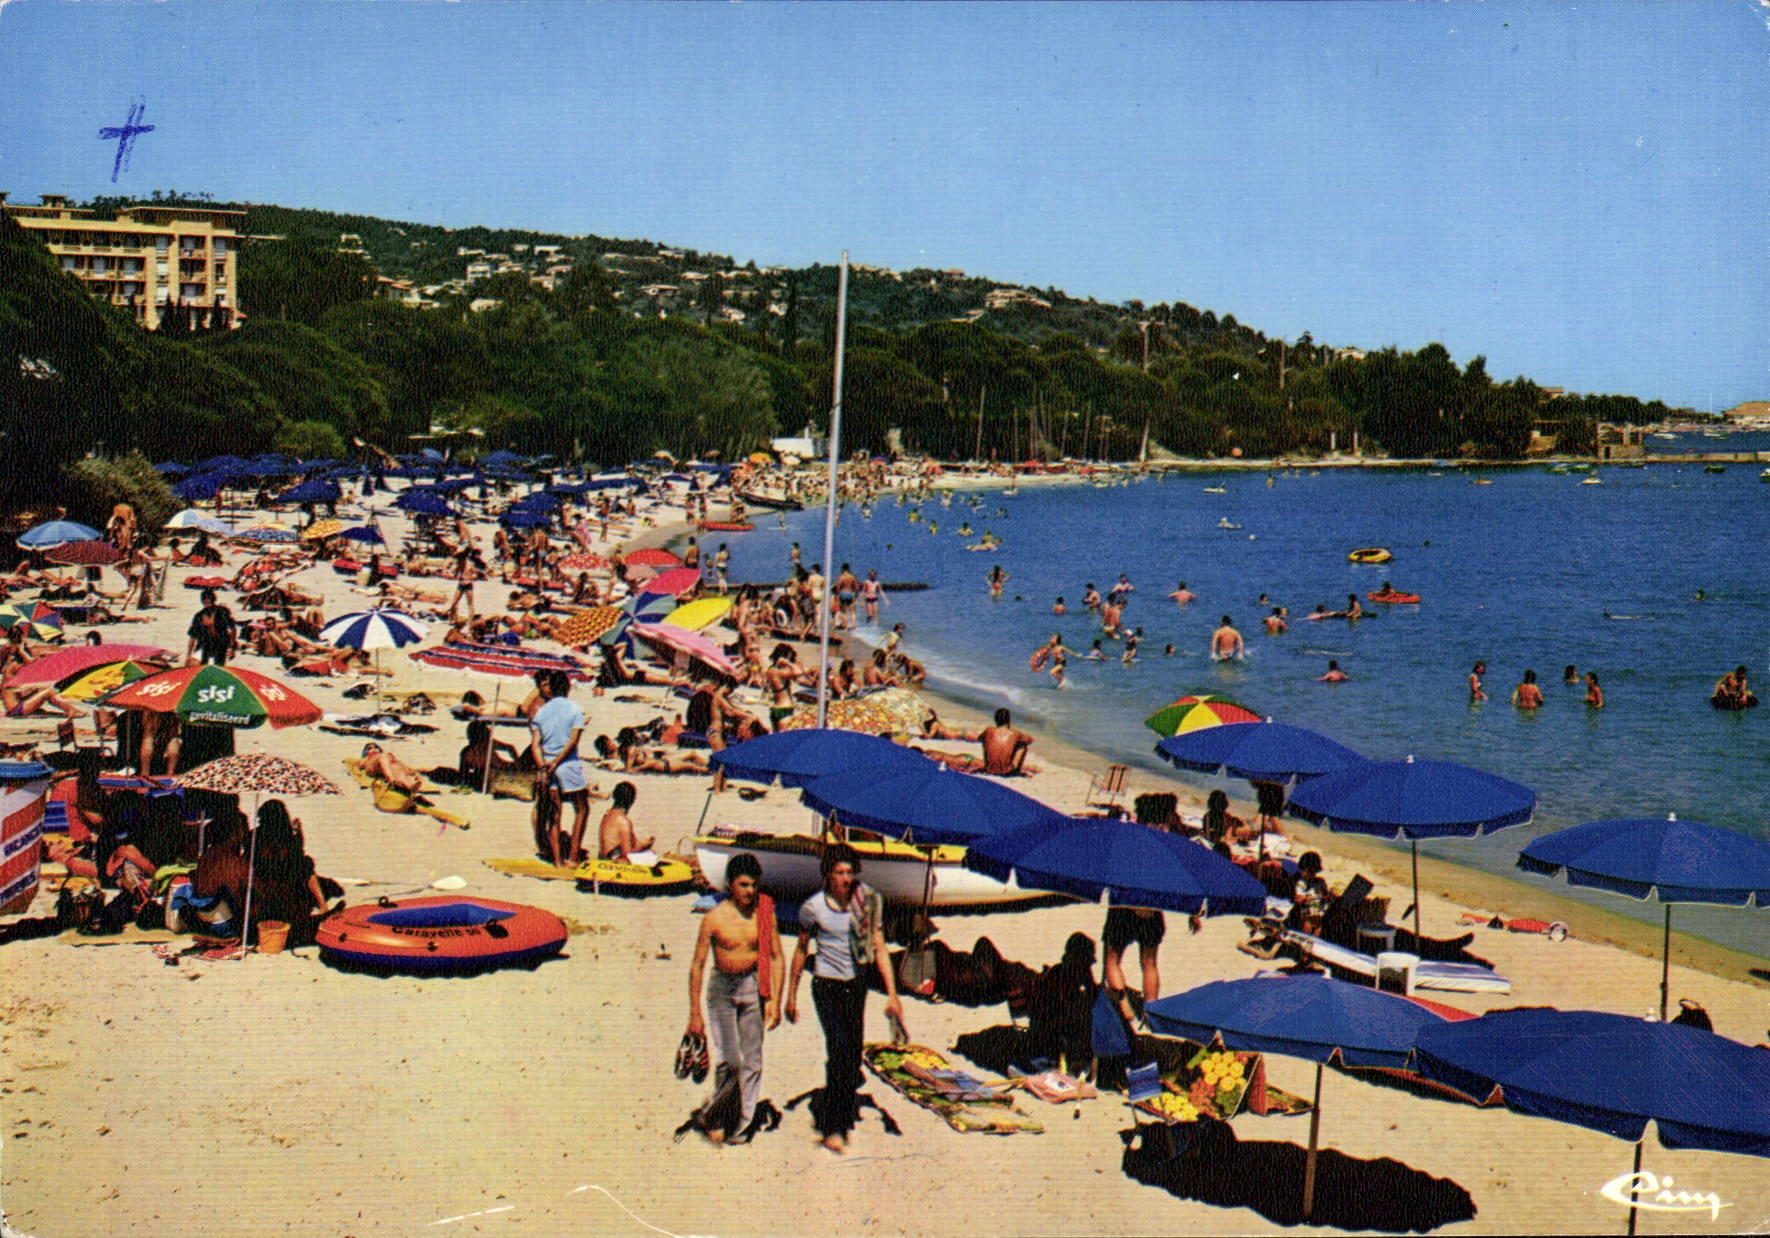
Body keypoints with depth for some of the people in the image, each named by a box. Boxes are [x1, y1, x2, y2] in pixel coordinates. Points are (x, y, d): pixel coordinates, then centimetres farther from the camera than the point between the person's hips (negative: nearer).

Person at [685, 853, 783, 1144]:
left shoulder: (765, 913, -4)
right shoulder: (715, 917, -10)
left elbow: (777, 958, 5)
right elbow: (697, 965, -4)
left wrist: (775, 1000, -1)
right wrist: (695, 1013, -3)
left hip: (754, 988, 2)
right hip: (722, 989, -2)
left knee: (751, 1060, 4)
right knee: (729, 1059, -10)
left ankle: (741, 1126, 17)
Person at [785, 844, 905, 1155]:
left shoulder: (868, 902, -4)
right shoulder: (813, 907, -9)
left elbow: (879, 949, -1)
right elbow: (801, 950, 4)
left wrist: (892, 995, -5)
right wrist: (791, 996, 8)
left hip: (857, 984, 3)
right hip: (827, 985, -3)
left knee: (854, 1056, 9)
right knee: (840, 1052, -14)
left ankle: (843, 1120, 27)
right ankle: (832, 1129, -7)